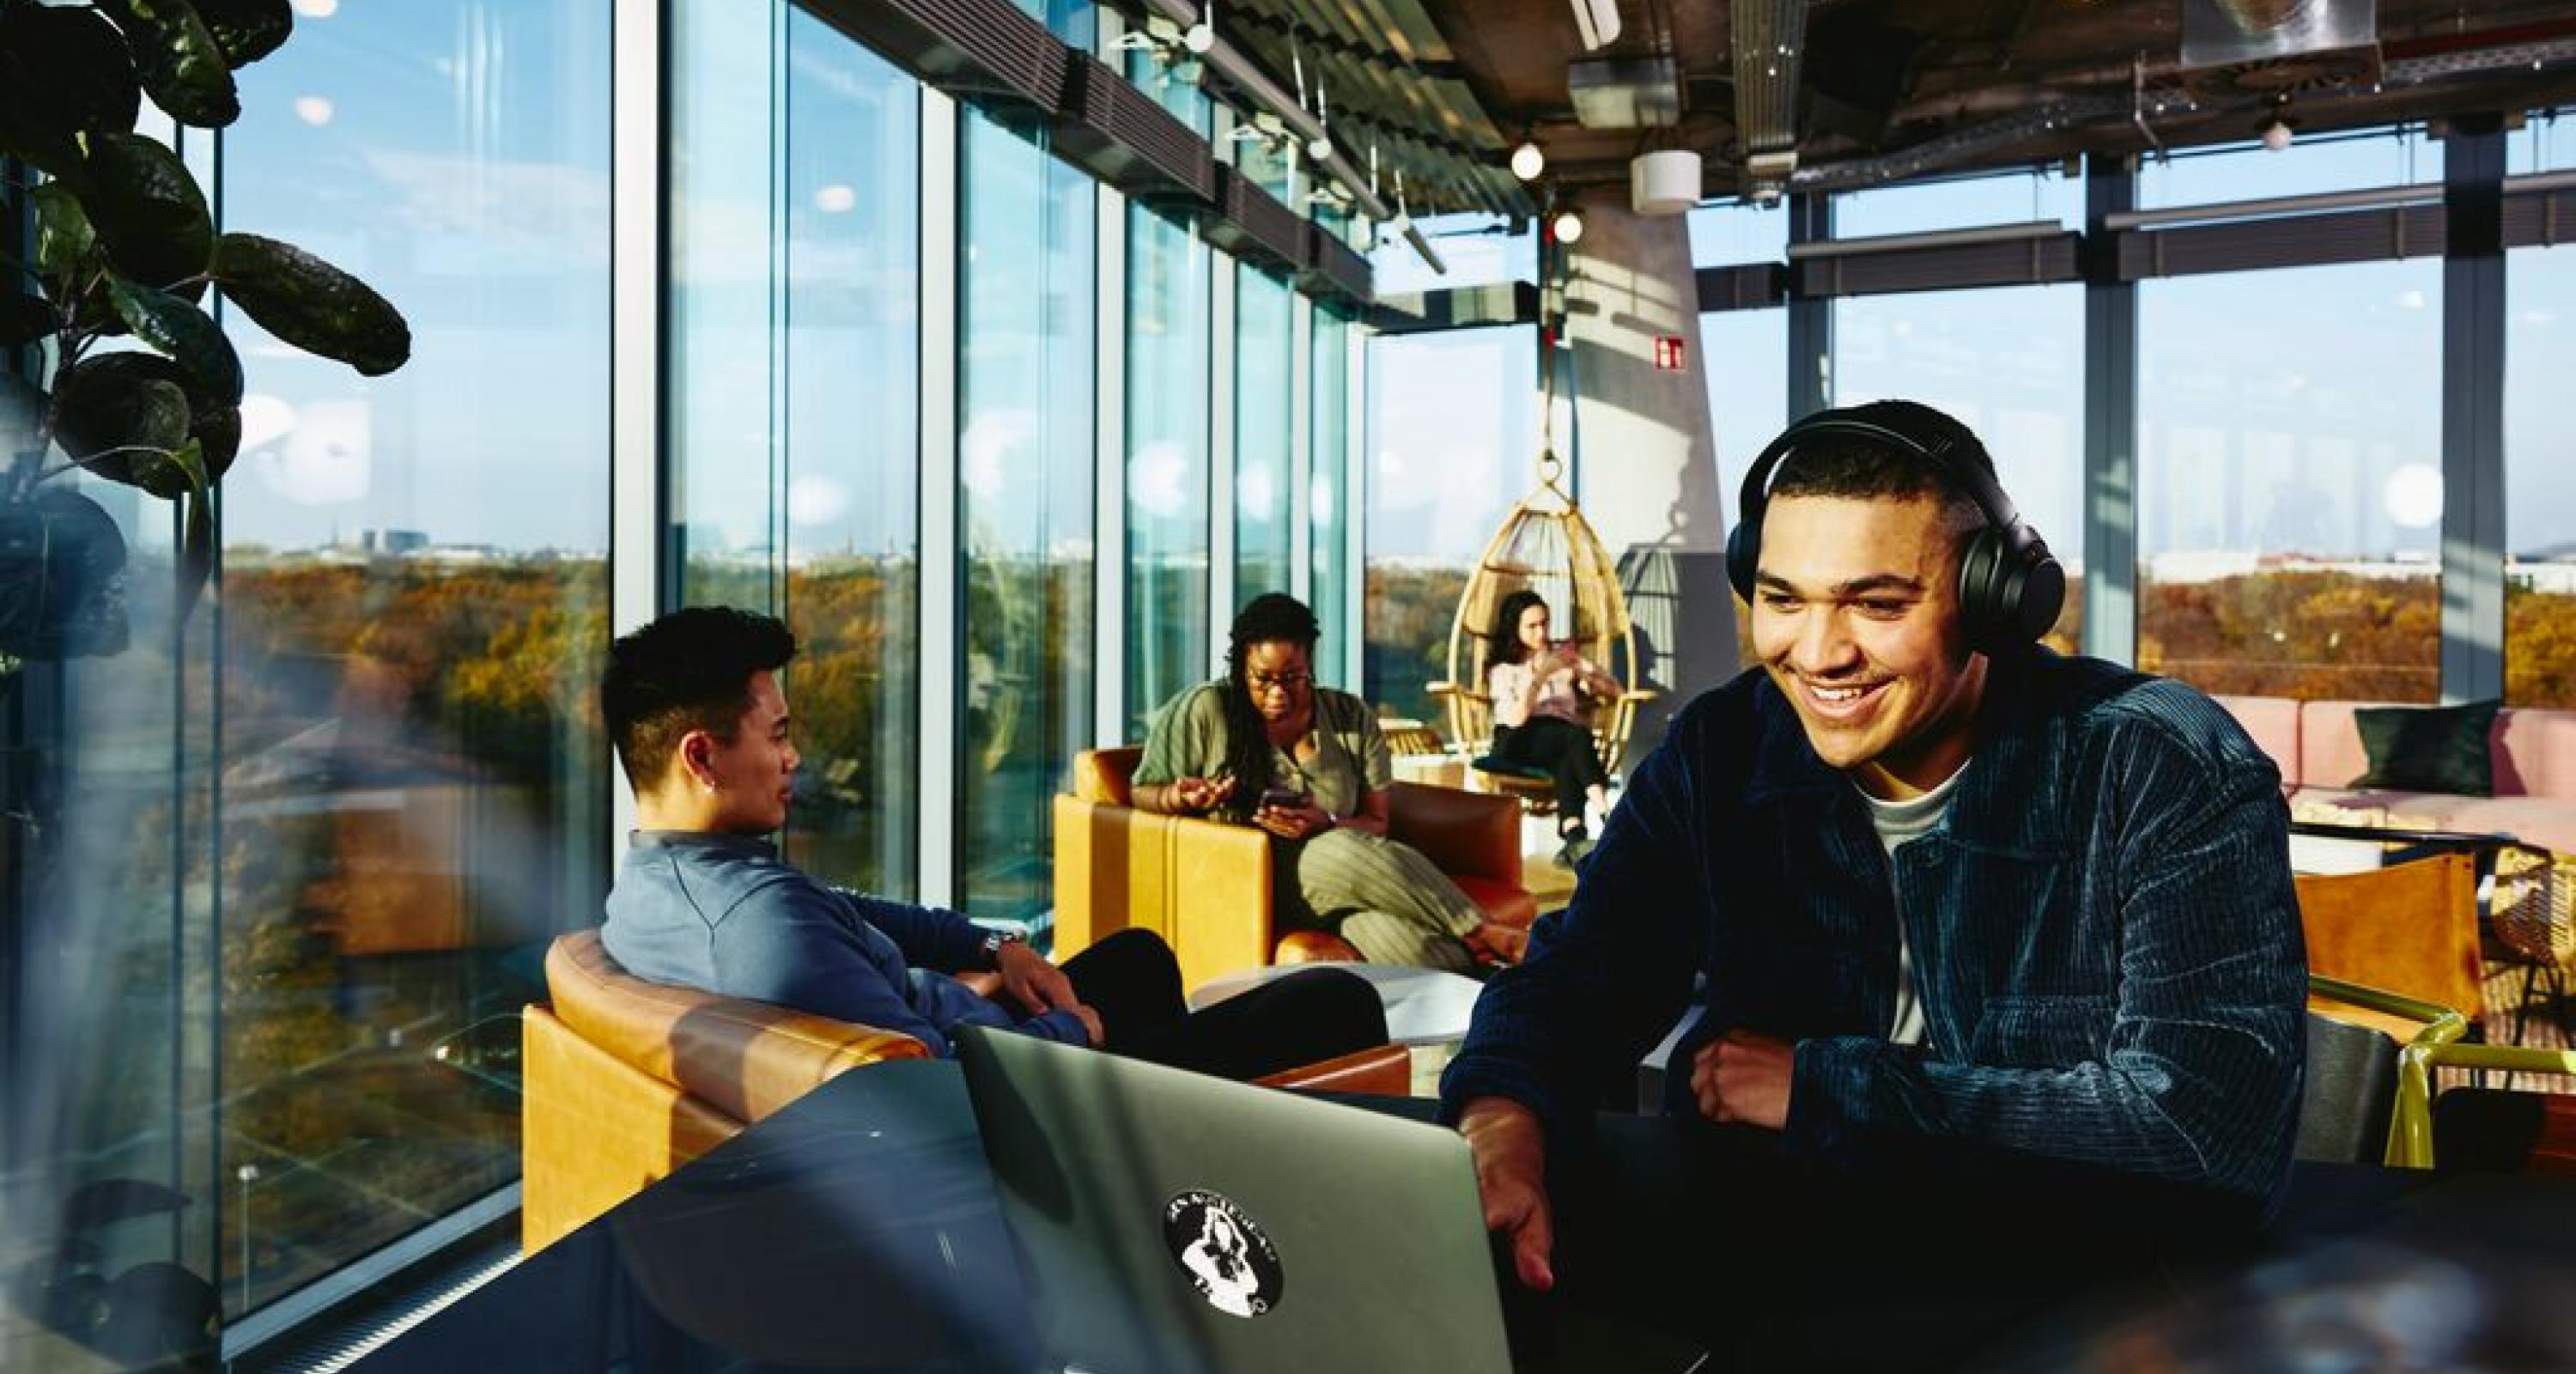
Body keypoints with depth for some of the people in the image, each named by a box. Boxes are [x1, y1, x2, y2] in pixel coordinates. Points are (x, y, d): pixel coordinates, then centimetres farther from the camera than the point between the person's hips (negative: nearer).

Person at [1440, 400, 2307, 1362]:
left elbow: (2217, 1123, -23)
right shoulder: (1717, 753, -2)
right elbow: (1576, 982, -3)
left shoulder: (2169, 775, -13)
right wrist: (1500, 1114, -27)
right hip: (1759, 1274, 1)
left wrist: (1826, 1085, -20)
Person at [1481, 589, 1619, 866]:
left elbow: (1613, 689, 15)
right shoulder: (1503, 670, 15)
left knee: (1568, 761, -38)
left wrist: (1582, 672, -3)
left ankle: (1574, 839, -55)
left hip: (1561, 743, 2)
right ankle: (1608, 819, -50)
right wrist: (1539, 678, -15)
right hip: (1519, 743, -2)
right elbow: (1515, 718, -5)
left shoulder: (1564, 654, 24)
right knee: (1578, 735, -35)